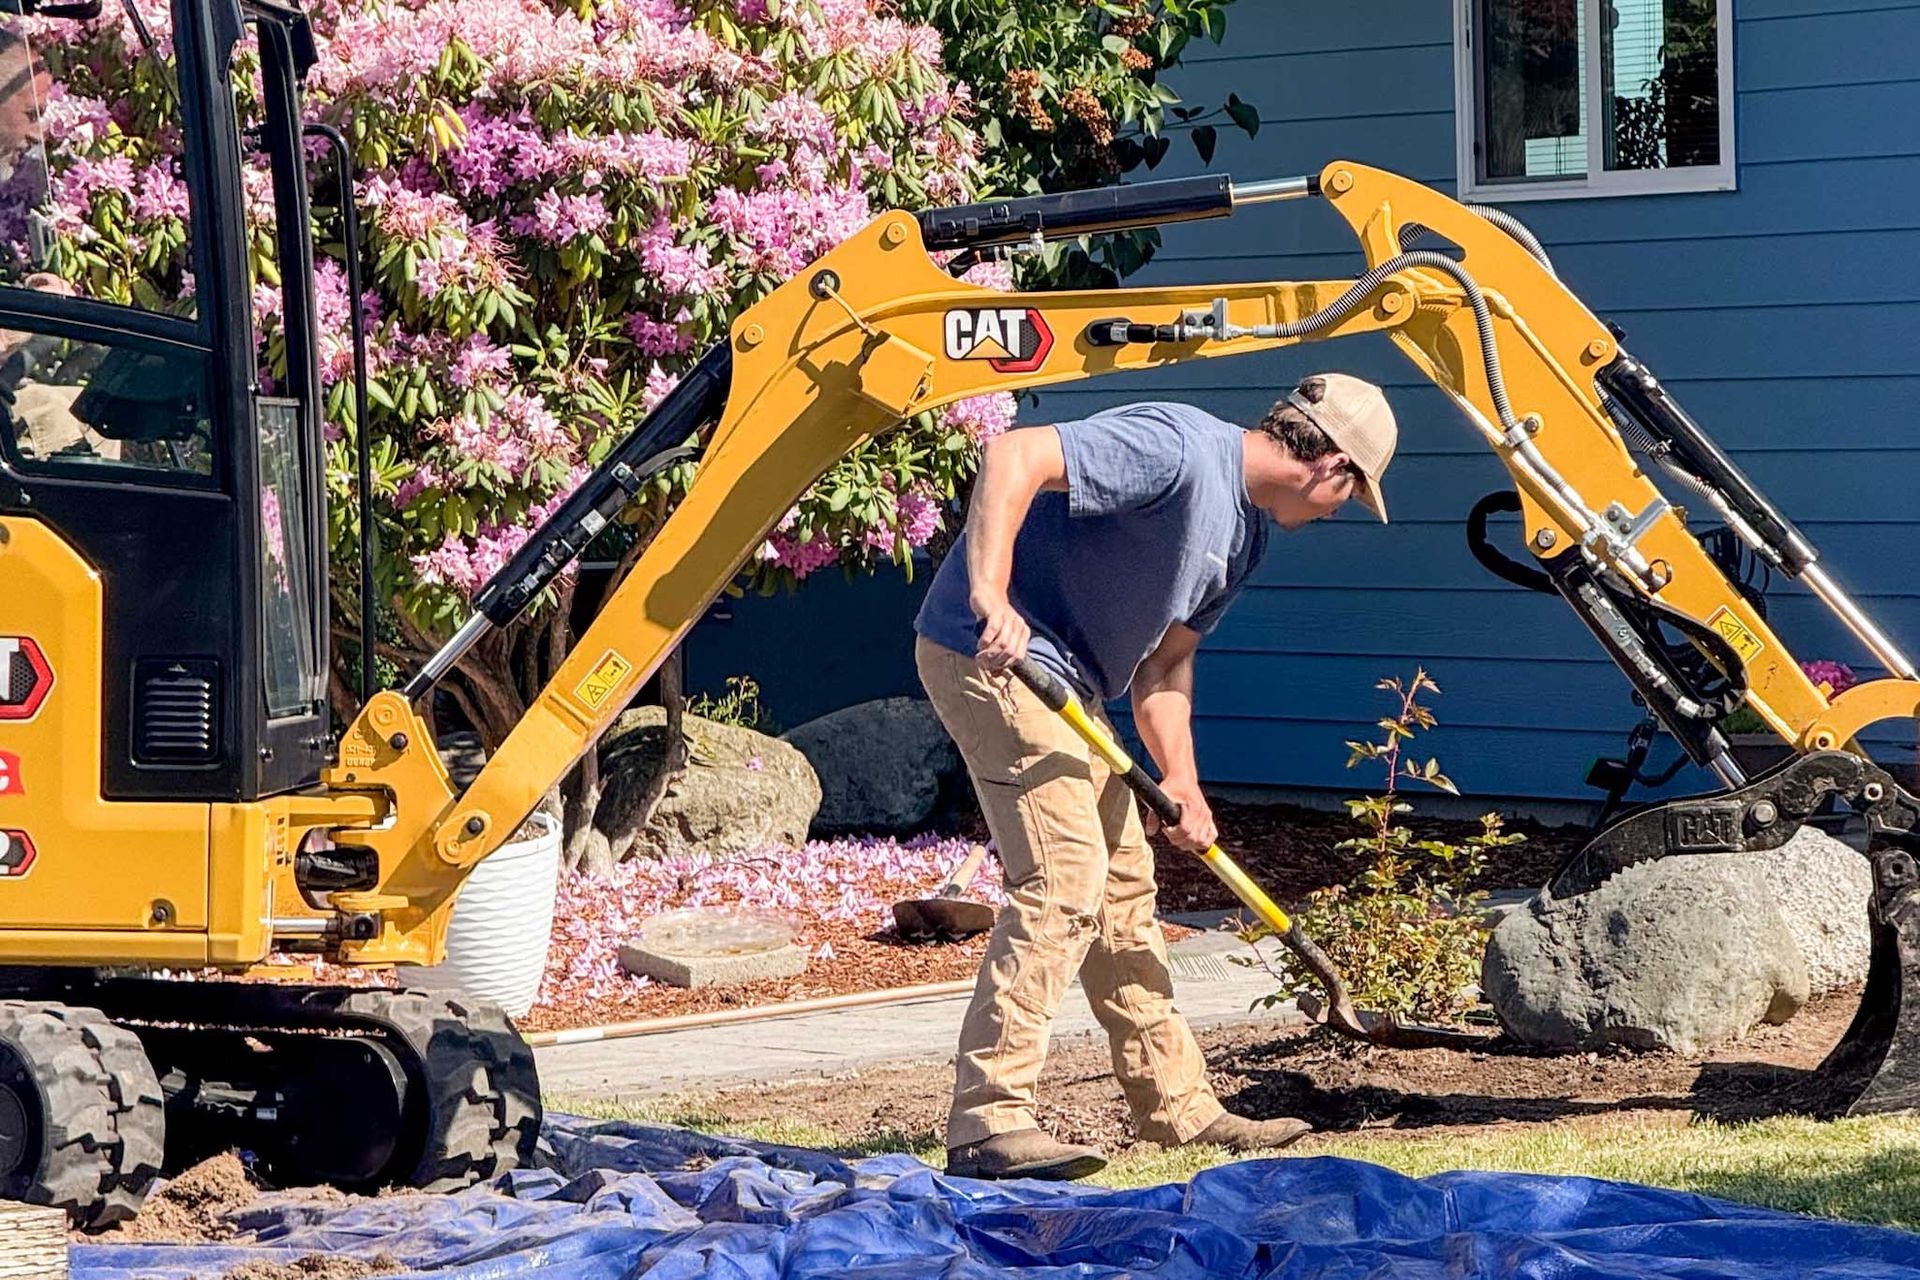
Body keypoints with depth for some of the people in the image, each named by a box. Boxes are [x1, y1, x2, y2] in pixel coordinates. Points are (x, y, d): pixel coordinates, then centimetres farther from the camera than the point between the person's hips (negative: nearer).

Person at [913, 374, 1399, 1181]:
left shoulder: (1244, 535, 13)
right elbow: (1014, 457, -28)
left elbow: (1164, 662, 17)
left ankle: (1180, 1108, 27)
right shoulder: (1177, 449, -18)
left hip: (1064, 683, 11)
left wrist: (1182, 783, 3)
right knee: (1064, 875, -17)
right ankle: (986, 1122, -18)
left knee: (1123, 882, 16)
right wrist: (990, 595, -39)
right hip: (994, 656, -11)